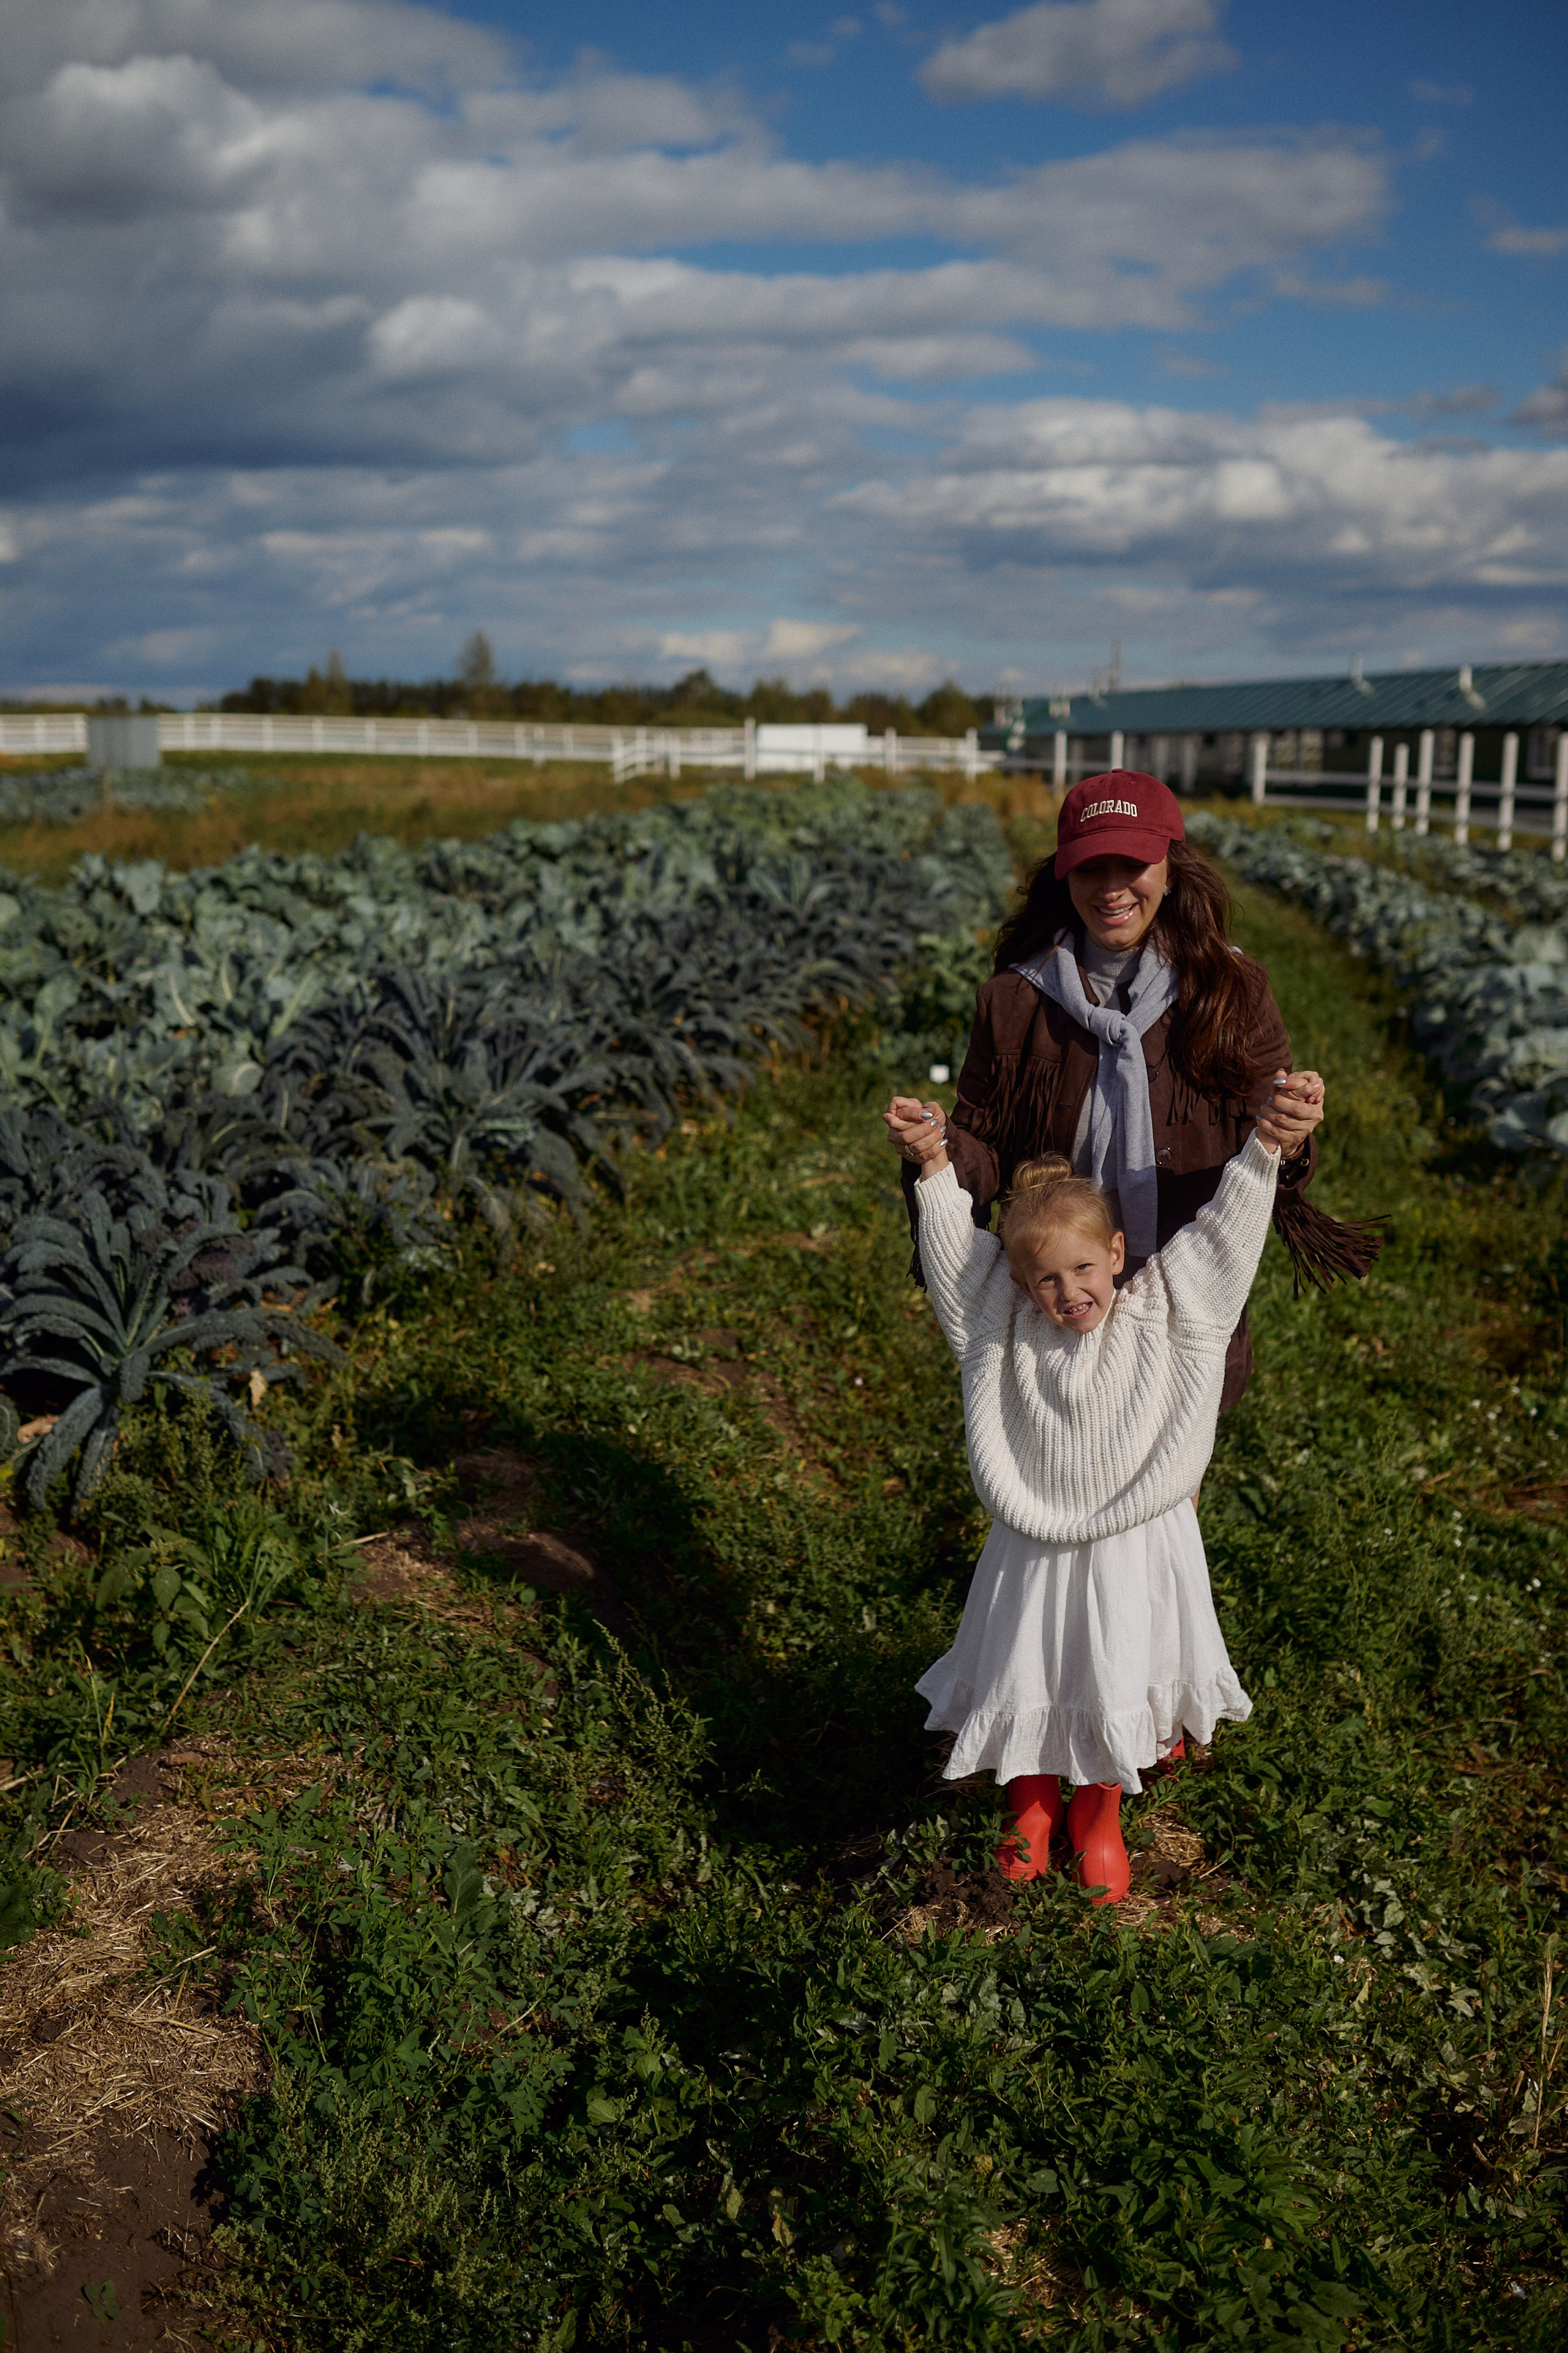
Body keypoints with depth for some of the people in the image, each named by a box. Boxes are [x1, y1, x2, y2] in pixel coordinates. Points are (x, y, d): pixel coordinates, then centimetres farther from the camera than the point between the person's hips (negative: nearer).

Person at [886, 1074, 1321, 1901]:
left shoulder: (1165, 1311, -11)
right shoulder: (1009, 1327, -10)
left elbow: (1225, 1226, -13)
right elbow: (955, 1248, -7)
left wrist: (1265, 1147, -24)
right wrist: (936, 1165, -15)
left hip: (1137, 1547, -1)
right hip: (1036, 1547, 1)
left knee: (1116, 1688, 12)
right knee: (1025, 1682, 13)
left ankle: (1099, 1818, 40)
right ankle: (1032, 1807, 43)